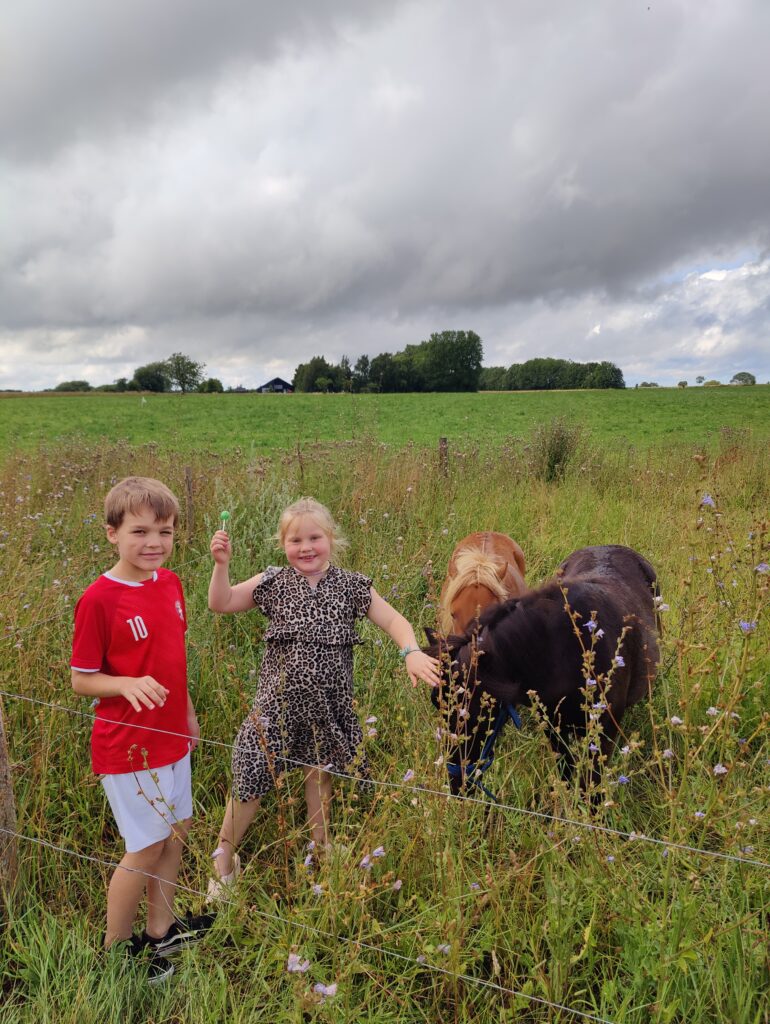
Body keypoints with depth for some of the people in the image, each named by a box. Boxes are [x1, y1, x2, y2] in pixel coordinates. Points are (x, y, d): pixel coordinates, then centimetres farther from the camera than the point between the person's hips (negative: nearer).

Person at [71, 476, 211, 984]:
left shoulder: (170, 583, 0)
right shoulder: (99, 599, -20)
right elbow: (81, 680, -13)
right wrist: (129, 684, -31)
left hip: (171, 736, 7)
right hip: (128, 745, -7)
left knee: (177, 832, 17)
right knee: (147, 847, 5)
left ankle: (160, 931, 38)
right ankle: (116, 952, 28)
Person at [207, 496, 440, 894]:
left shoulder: (351, 586, -2)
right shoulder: (273, 583, -2)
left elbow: (393, 621, -1)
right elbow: (221, 604, -1)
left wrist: (412, 652, -19)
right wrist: (221, 563, -16)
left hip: (329, 701, 1)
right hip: (279, 698, -1)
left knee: (320, 772, 17)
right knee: (251, 775, -1)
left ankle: (321, 847, 41)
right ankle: (224, 859, 19)